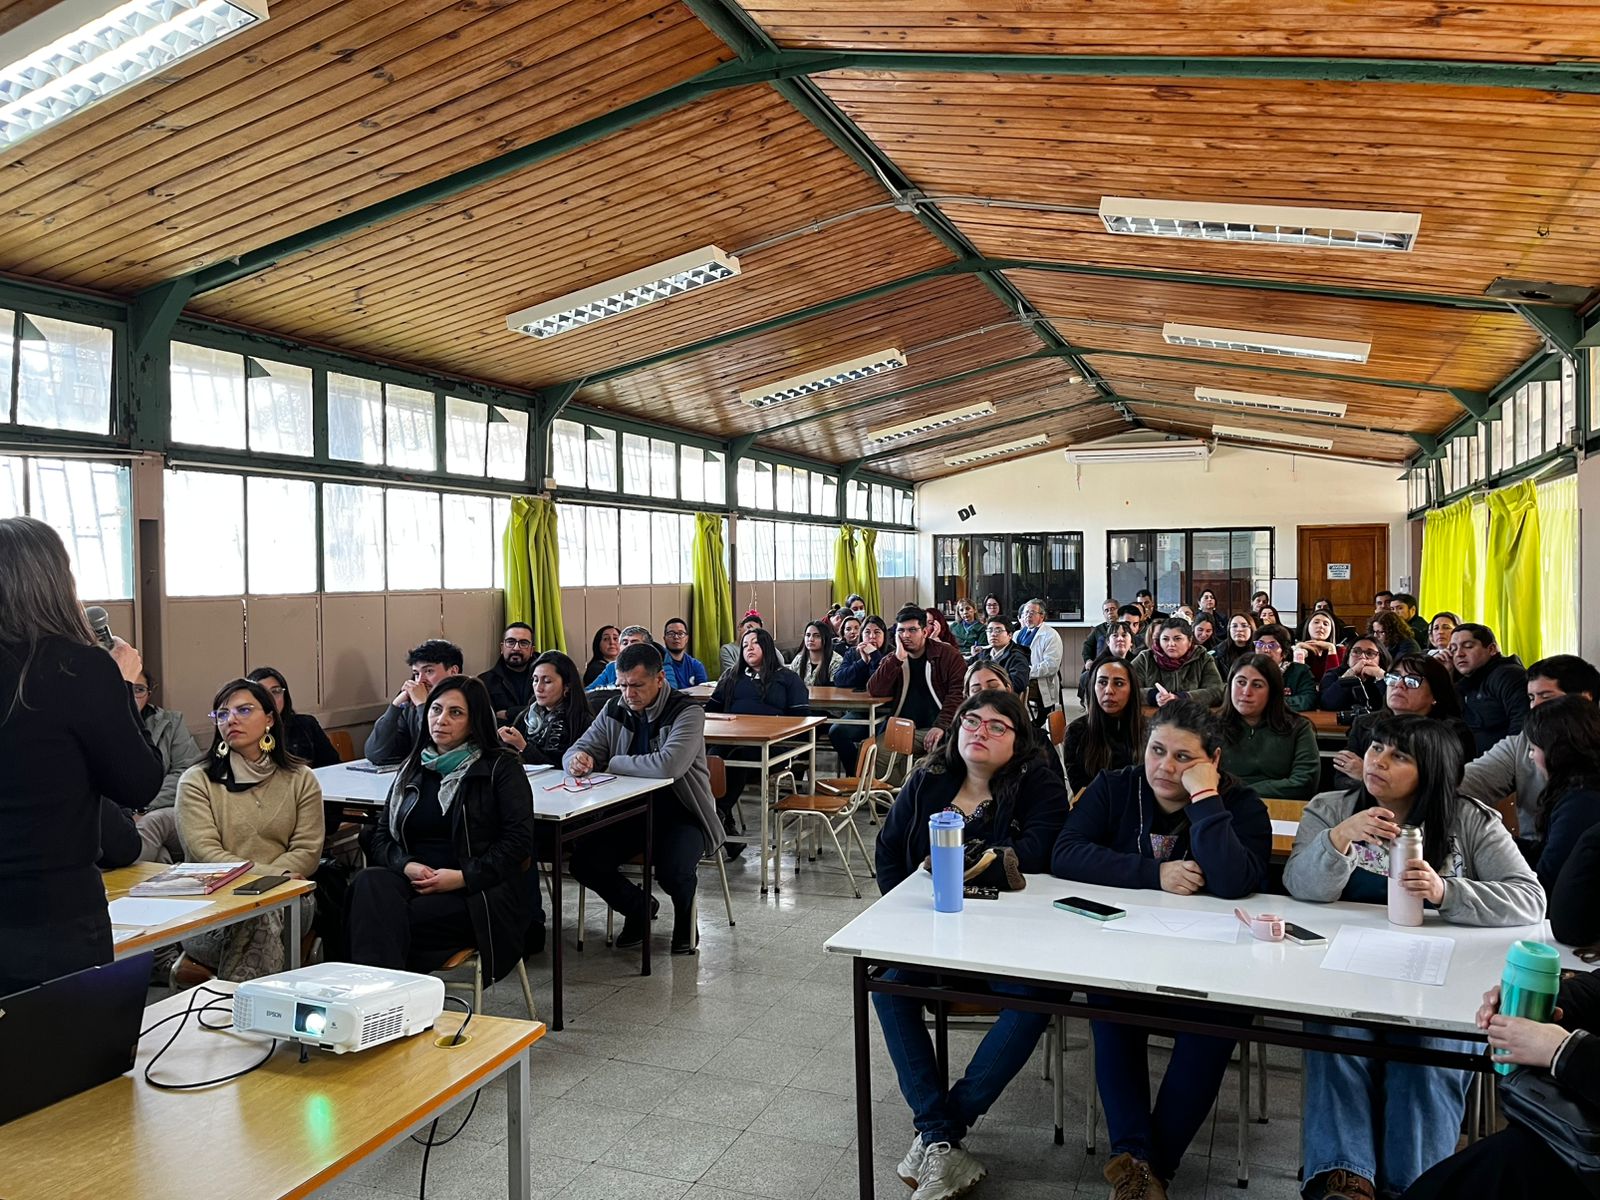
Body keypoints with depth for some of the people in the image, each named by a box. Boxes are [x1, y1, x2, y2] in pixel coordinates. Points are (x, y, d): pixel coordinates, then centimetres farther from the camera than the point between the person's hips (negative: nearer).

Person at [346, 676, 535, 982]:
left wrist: (462, 876, -16)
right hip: (414, 881, 4)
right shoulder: (412, 770, 20)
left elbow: (519, 841, -5)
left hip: (477, 892, -4)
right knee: (369, 882, -30)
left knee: (389, 922, -31)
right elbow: (380, 836, 14)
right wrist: (406, 866, -8)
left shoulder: (501, 767, 4)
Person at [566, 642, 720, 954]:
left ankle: (685, 918, 9)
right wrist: (578, 759, -20)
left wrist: (613, 763, -19)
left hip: (678, 812, -5)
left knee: (673, 872, -31)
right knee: (583, 861, -16)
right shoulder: (615, 709, 3)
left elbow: (668, 765, -32)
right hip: (629, 809, 5)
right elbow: (579, 749, 7)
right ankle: (639, 908, 14)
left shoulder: (688, 712, -16)